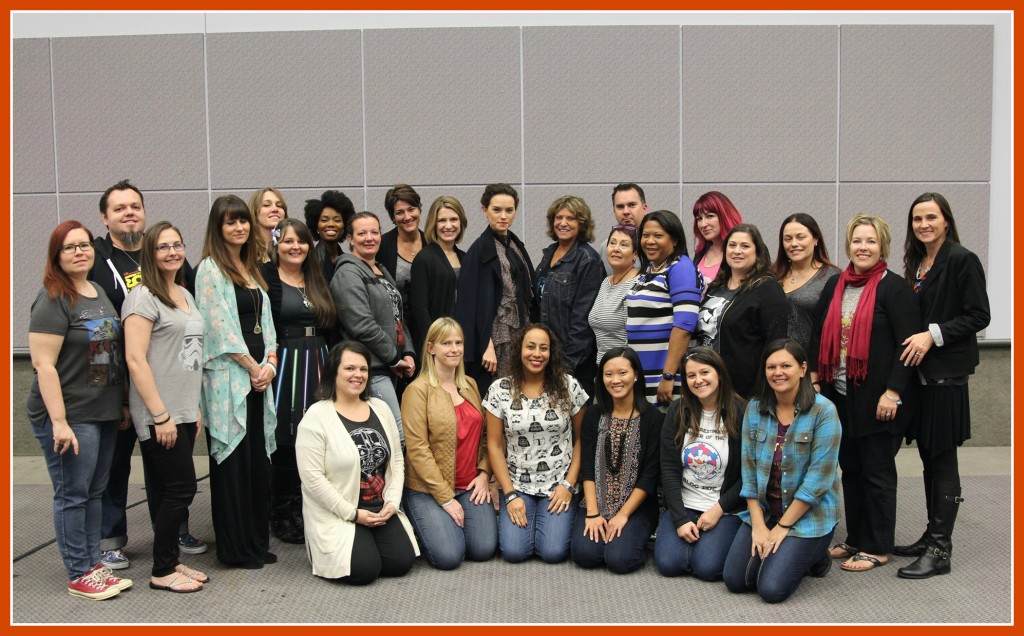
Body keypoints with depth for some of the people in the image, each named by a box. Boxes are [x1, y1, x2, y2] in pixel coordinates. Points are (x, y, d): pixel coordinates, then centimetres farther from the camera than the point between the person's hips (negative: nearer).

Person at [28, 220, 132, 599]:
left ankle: (94, 564, 24)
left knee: (95, 493, 14)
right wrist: (59, 421, -22)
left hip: (104, 413, 8)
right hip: (70, 416, -8)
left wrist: (122, 402, 16)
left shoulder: (100, 293, 12)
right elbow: (43, 364, -18)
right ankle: (79, 576, 12)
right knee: (72, 495, 2)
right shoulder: (53, 299, -12)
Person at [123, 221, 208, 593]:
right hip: (158, 416, -8)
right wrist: (160, 415, -19)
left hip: (184, 412, 8)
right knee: (181, 487, -4)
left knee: (175, 489, 12)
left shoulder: (185, 295, 14)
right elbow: (135, 359, -17)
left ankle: (170, 561, 24)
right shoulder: (143, 297, -10)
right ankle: (162, 571, 9)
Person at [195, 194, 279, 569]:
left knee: (259, 458, 9)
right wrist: (252, 367, -9)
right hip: (227, 377, -7)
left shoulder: (251, 270, 17)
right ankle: (235, 548, 9)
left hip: (259, 375, 7)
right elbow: (221, 328, -12)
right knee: (232, 461, -1)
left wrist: (270, 363, 0)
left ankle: (258, 541, 18)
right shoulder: (210, 269, -5)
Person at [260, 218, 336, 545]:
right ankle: (283, 516, 11)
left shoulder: (317, 281, 16)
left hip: (318, 365, 6)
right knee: (286, 442, -2)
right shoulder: (265, 278, -5)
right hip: (284, 366, -6)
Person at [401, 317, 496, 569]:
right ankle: (428, 524, 14)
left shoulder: (470, 385, 11)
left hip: (470, 486, 5)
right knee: (449, 556, -18)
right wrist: (445, 498, -15)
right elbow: (417, 449, -13)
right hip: (428, 490, -5)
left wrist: (484, 473, -2)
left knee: (484, 549, -12)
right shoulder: (418, 390, -9)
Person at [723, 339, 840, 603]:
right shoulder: (755, 408, 1)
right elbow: (748, 471, 0)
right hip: (762, 510, 5)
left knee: (772, 589, -17)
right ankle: (773, 552, 21)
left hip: (808, 515, -4)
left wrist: (782, 527, -14)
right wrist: (758, 525, -8)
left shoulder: (823, 411, -14)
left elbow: (818, 479, -16)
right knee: (734, 580, -7)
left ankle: (812, 556, 12)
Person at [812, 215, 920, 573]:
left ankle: (877, 548, 13)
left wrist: (893, 392, -17)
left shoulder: (894, 288, -8)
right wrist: (819, 383, 11)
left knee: (877, 471, 2)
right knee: (850, 469, 13)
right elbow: (824, 339, 17)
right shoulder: (834, 287, 11)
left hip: (877, 399, -6)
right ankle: (855, 539, 25)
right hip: (841, 396, 7)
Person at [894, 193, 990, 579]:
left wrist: (933, 335, -18)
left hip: (946, 373, -7)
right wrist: (913, 340, 5)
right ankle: (932, 536, 22)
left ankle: (940, 551, 2)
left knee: (943, 461, -4)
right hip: (918, 372, 7)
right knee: (928, 458, 12)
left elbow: (978, 316, -12)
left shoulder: (962, 261, -8)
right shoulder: (916, 263, 14)